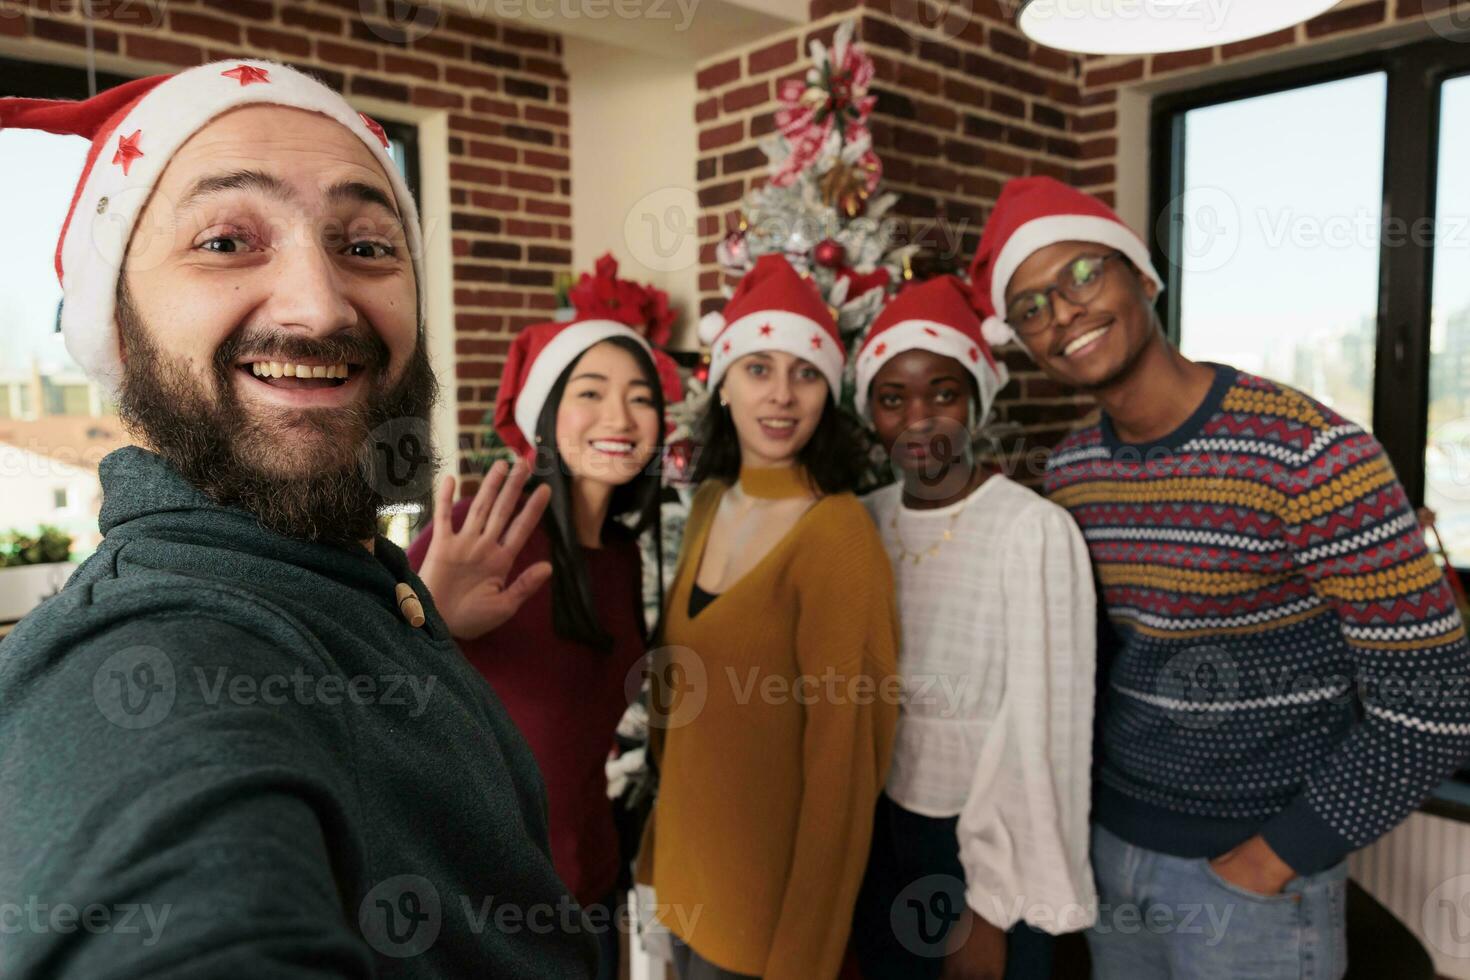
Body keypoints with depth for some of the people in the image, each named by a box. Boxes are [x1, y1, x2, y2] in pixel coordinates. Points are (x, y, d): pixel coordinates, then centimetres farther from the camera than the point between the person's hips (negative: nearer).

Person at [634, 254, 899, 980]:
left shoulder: (837, 532, -23)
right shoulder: (710, 501, 0)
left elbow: (844, 759, -21)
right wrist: (666, 827, 14)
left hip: (770, 887, -6)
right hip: (686, 856, 7)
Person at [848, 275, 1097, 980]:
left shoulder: (1034, 531, -20)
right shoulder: (867, 521, -2)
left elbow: (1039, 732, -18)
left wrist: (993, 908, -14)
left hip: (991, 842, -5)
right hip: (880, 829, 5)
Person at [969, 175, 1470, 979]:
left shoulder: (1312, 455, -20)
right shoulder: (1069, 471, -2)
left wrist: (1270, 862, -14)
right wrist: (1085, 800, 4)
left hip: (1254, 871, -5)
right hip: (1109, 845, 6)